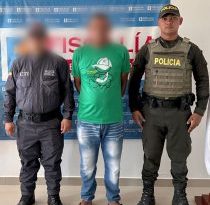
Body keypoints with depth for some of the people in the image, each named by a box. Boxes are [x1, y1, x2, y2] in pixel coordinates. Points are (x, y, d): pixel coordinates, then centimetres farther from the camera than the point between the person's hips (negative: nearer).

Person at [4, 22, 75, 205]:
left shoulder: (58, 63, -3)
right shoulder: (18, 64, 4)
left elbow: (67, 92, 0)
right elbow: (10, 93, 8)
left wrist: (67, 116, -5)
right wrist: (8, 119, 6)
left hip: (52, 123, -2)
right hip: (26, 124, 2)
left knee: (52, 163, 9)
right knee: (28, 163, 14)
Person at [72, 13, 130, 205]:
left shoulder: (121, 51, -4)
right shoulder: (79, 53, -3)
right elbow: (77, 83, 9)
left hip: (114, 120, 0)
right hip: (86, 120, 0)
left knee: (113, 166, 14)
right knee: (87, 166, 15)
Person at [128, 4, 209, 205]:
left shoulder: (191, 50, 1)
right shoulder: (147, 50, 3)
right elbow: (134, 80, 7)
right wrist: (134, 108, 1)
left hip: (180, 111, 0)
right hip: (151, 111, 1)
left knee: (179, 156, 9)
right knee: (151, 155, 9)